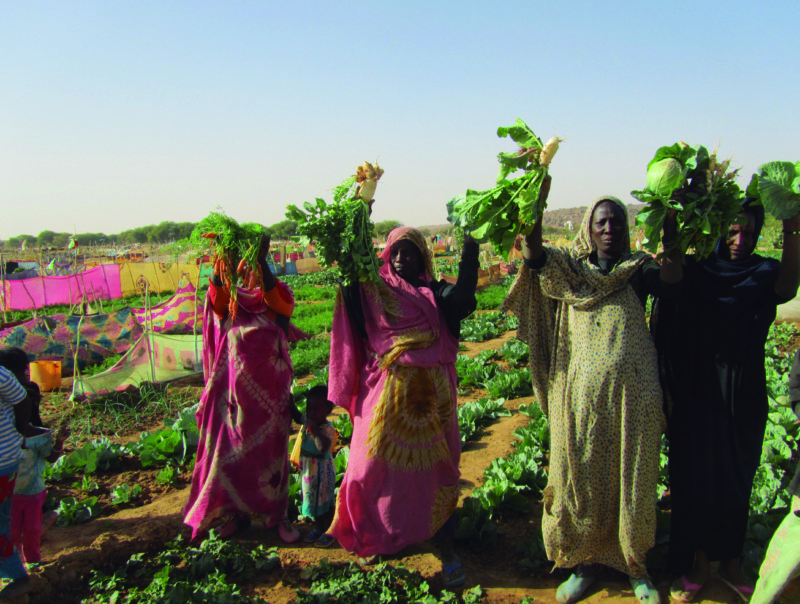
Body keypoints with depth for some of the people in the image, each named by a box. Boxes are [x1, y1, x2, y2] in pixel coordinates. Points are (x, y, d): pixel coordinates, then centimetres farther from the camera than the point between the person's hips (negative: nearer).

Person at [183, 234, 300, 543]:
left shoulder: (277, 297, 3)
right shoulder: (228, 301, 6)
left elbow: (276, 298, -22)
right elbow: (217, 296, -18)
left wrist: (262, 259, -35)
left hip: (269, 390, -1)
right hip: (234, 388, 1)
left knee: (271, 453, 8)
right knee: (230, 452, 6)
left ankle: (276, 514, 21)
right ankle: (234, 512, 23)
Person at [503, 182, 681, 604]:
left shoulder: (637, 269, 7)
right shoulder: (567, 268, 7)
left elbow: (670, 281, -14)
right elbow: (533, 252, -12)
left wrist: (669, 222, -23)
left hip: (633, 394, 0)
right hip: (581, 395, 0)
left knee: (632, 480, 9)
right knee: (581, 478, 8)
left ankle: (635, 565, 28)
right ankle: (582, 563, 25)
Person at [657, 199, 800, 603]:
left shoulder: (762, 274, -2)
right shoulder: (692, 272, -5)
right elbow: (666, 331, -4)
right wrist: (668, 388, -9)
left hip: (744, 399, 2)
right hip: (695, 397, -1)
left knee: (737, 479, 13)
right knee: (695, 478, 6)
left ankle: (730, 560, 31)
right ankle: (699, 562, 23)